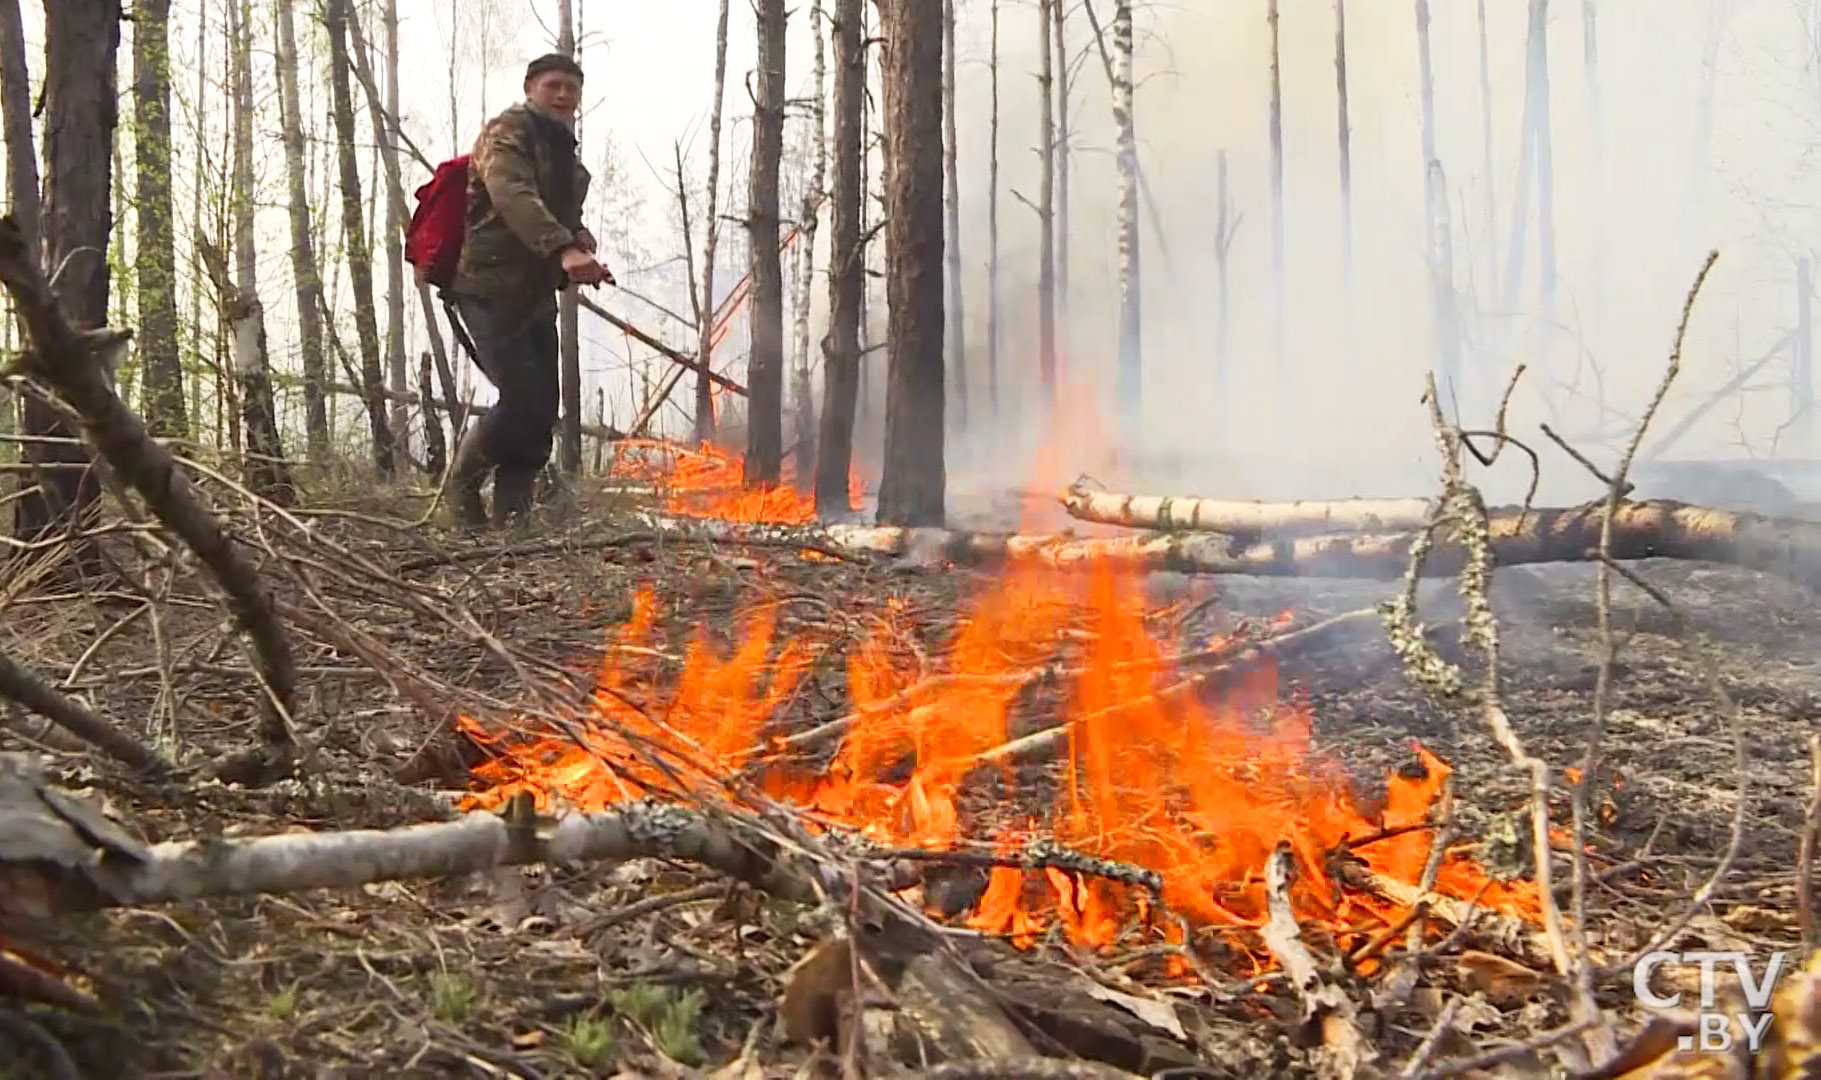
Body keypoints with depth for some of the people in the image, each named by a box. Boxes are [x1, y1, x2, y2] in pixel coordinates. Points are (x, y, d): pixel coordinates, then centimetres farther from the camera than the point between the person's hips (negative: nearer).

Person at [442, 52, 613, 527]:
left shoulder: (564, 152, 20)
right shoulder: (508, 131, -9)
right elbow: (512, 195, -28)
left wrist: (581, 241, 4)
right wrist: (564, 249, -44)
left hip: (535, 293, 9)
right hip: (491, 287, -9)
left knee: (541, 413, 3)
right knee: (523, 396, -17)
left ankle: (511, 514, 10)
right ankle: (463, 479, 6)